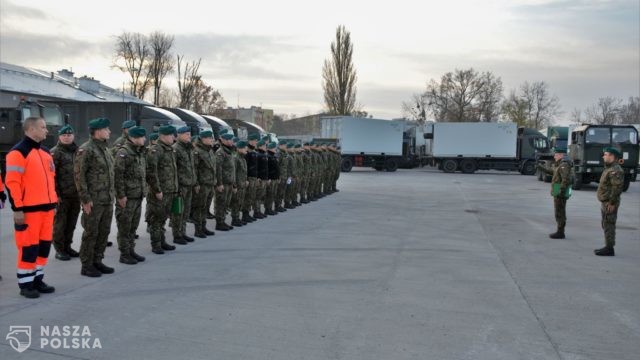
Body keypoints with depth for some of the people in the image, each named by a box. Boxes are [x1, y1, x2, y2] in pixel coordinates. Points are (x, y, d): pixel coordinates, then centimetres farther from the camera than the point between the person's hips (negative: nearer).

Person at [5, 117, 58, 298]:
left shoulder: (45, 153, 16)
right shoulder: (18, 152, -10)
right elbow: (12, 183, -15)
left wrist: (53, 203, 19)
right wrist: (17, 208, -17)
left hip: (46, 208, 8)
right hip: (29, 209, -8)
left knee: (44, 245, 12)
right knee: (29, 247, -1)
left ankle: (37, 279, 24)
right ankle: (25, 284, 12)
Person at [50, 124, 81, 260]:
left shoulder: (78, 151, 14)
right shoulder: (55, 152, -4)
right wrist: (55, 193, -15)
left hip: (76, 194, 5)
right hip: (62, 196, -5)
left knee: (71, 223, 12)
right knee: (60, 224, 2)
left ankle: (67, 246, 24)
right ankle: (59, 249, 11)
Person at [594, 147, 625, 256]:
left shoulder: (616, 170, -17)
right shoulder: (609, 168, 17)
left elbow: (617, 187, -24)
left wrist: (612, 203, -24)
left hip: (609, 203, -11)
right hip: (605, 202, 11)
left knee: (609, 226, -7)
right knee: (606, 225, 14)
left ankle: (609, 249, -2)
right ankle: (608, 247, 21)